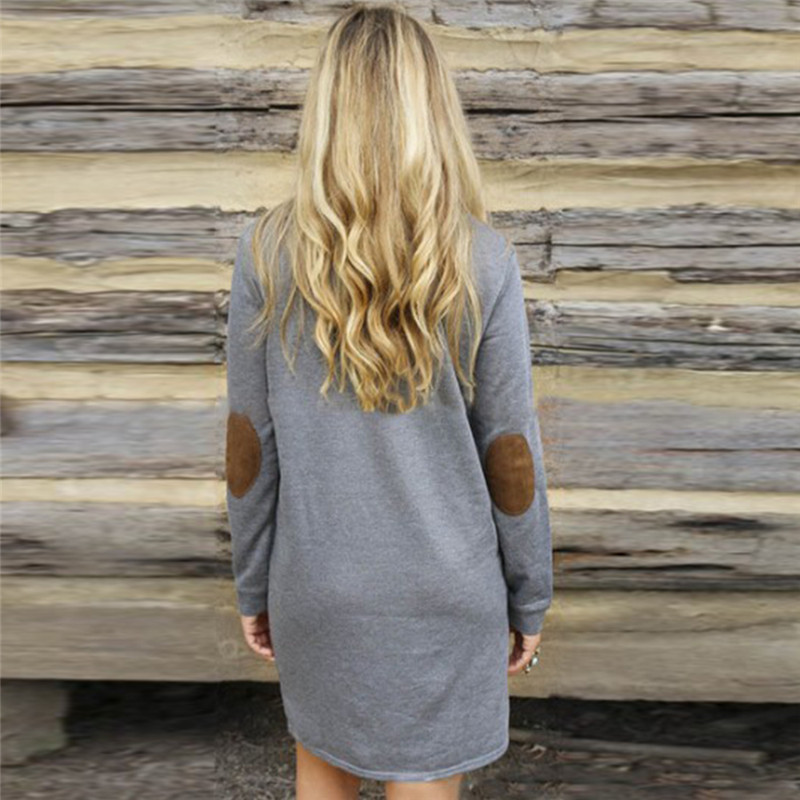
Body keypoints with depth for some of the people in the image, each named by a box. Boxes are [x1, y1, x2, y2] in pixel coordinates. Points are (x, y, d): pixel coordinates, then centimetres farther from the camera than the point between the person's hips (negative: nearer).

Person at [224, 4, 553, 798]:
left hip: (316, 586, 2)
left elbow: (249, 444, -6)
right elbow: (510, 454, -10)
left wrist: (252, 584, 8)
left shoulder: (267, 250, -11)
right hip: (442, 592, -1)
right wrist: (529, 598, 4)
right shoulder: (482, 260, -14)